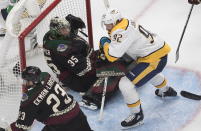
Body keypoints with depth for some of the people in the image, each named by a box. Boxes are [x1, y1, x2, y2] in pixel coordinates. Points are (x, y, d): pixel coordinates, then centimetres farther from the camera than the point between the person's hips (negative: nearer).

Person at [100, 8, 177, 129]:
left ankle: (137, 115, 5)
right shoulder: (126, 23, 6)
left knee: (125, 84, -10)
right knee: (148, 72, 42)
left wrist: (105, 43, -7)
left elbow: (112, 56, -24)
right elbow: (120, 44, 21)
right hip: (160, 49, 10)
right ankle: (166, 90, 66)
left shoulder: (120, 31, -23)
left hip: (155, 58, -10)